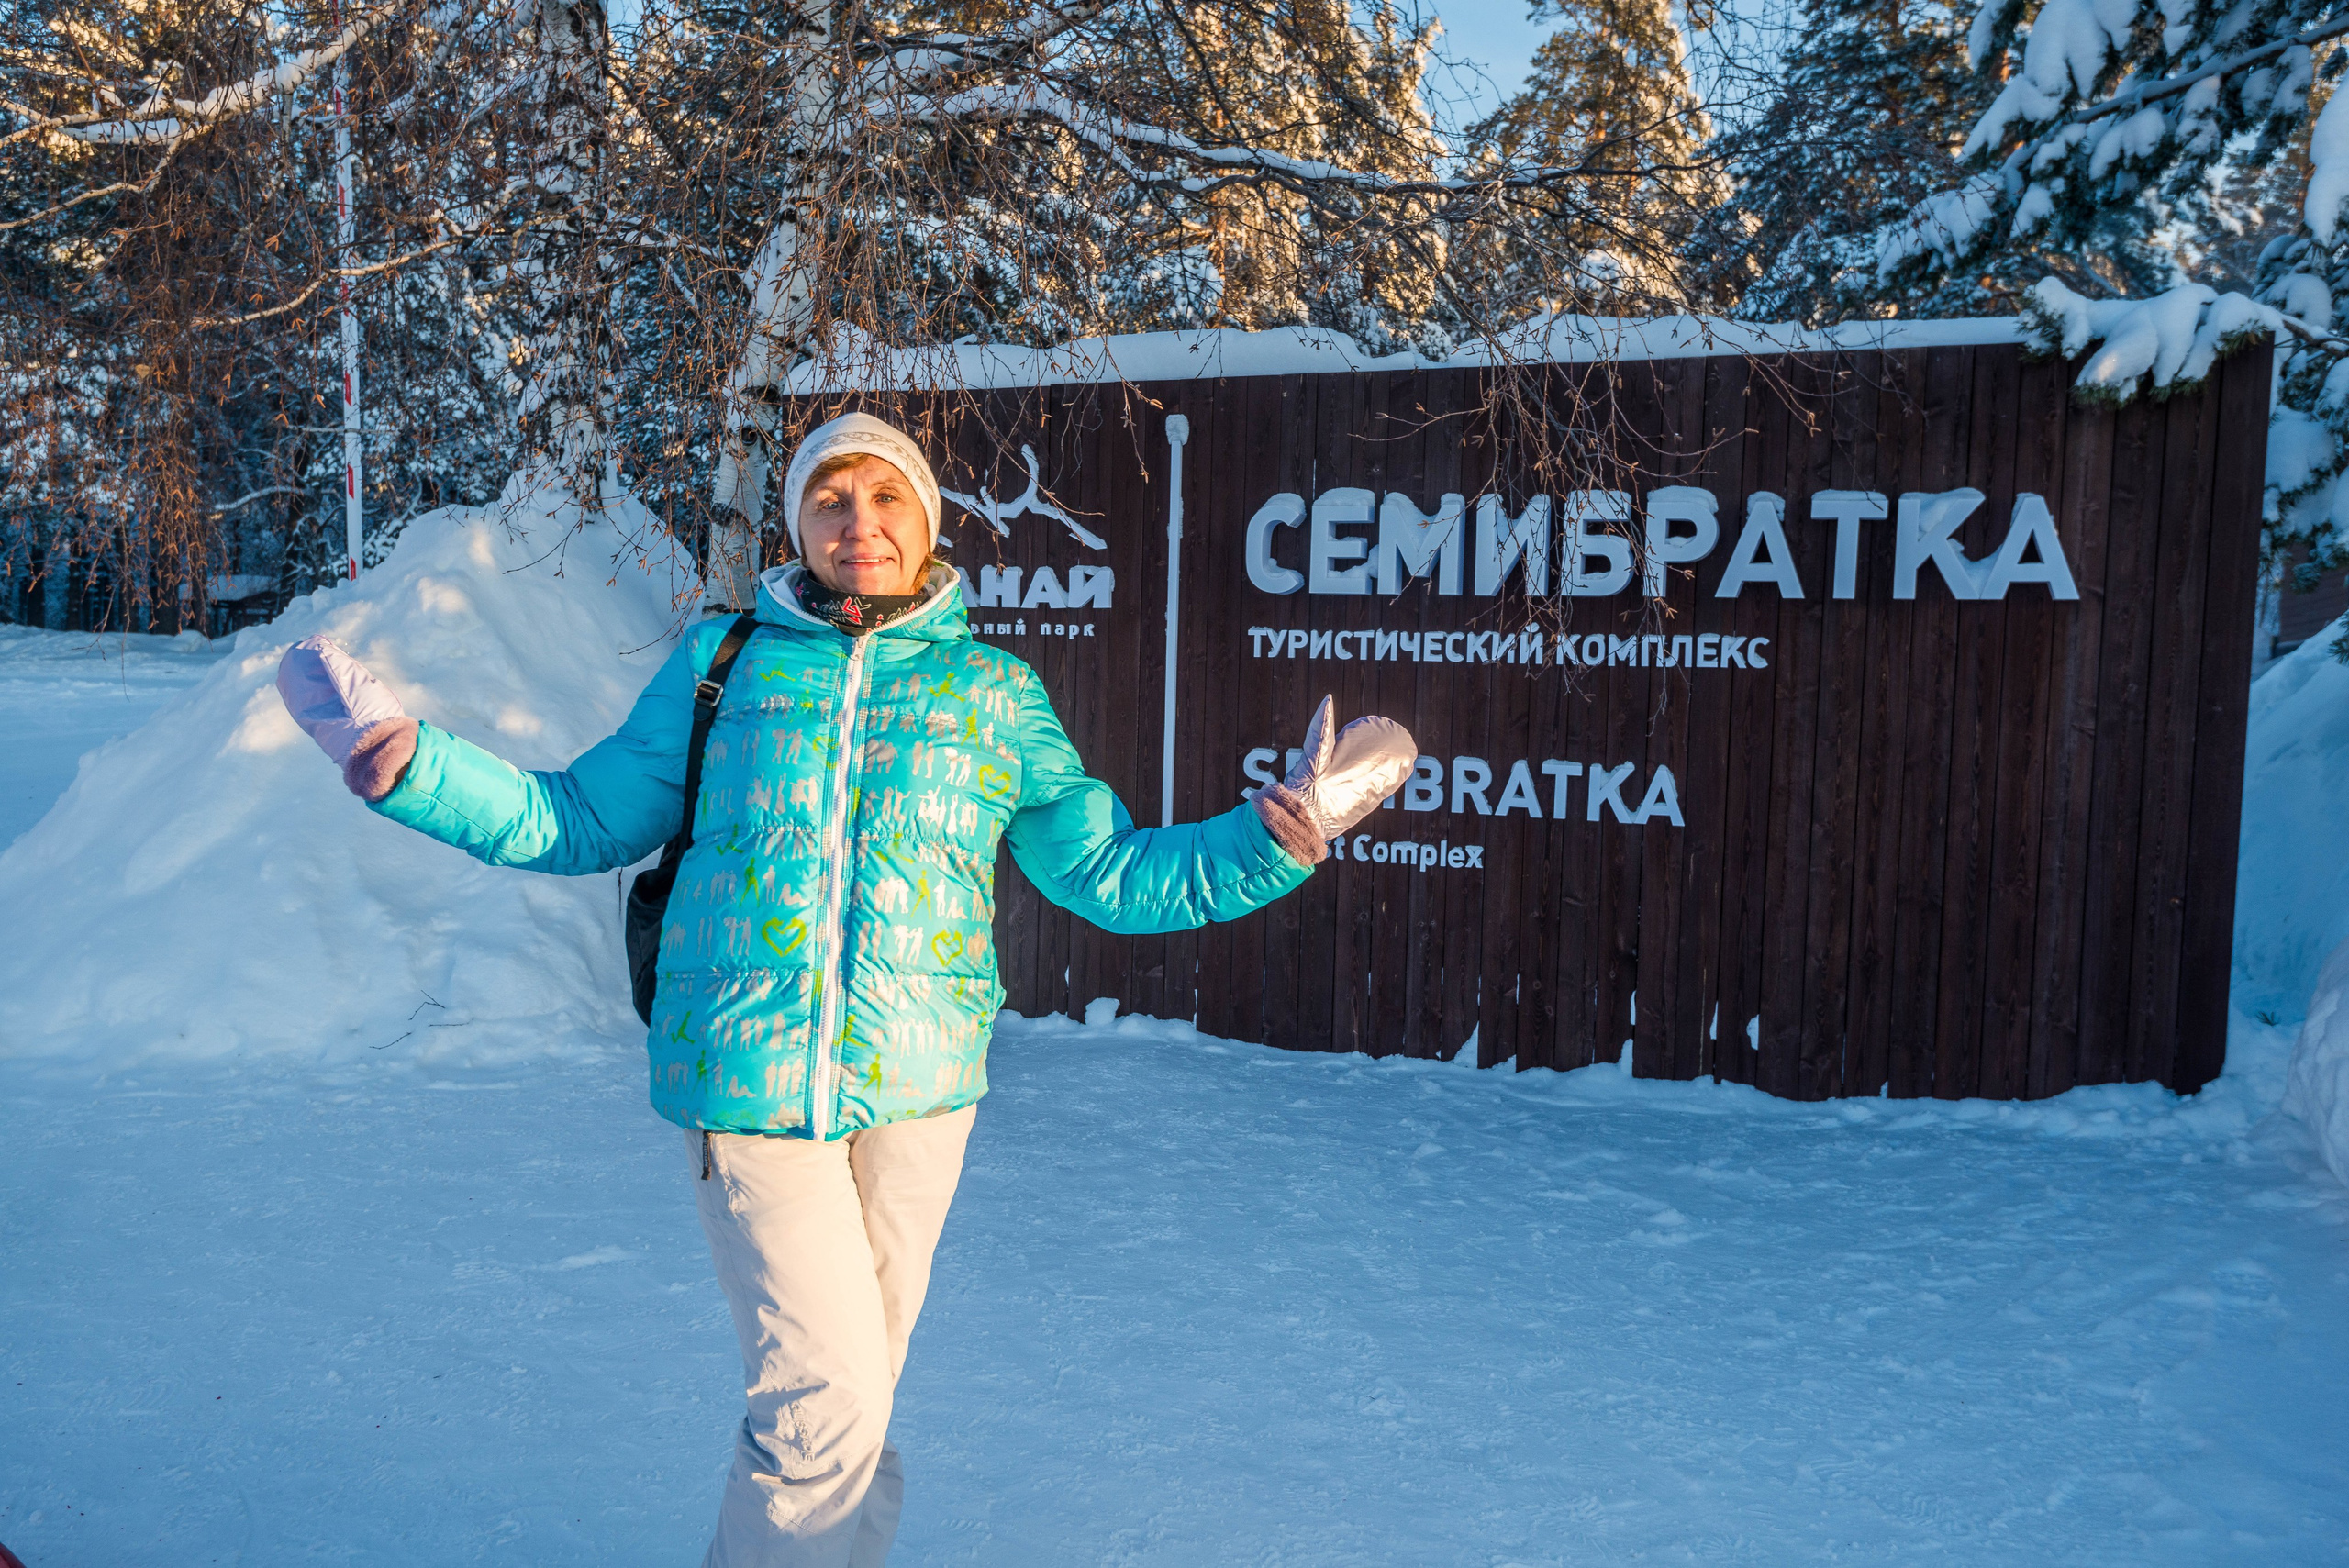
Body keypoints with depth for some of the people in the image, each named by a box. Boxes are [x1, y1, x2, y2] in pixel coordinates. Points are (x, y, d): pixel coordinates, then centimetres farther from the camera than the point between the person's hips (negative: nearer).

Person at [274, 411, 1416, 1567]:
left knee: (849, 1392, 14)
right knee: (829, 1399, -5)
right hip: (745, 1080, -2)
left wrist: (1285, 830, 2)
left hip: (916, 1085, 2)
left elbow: (1111, 872, 11)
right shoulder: (721, 661, 6)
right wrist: (400, 757, 3)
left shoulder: (995, 692, 8)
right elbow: (579, 823, 12)